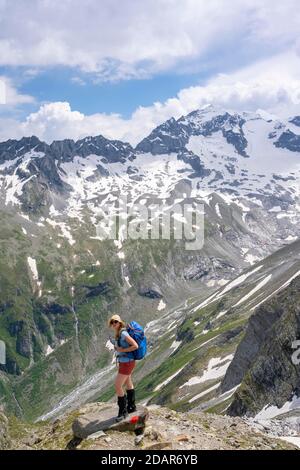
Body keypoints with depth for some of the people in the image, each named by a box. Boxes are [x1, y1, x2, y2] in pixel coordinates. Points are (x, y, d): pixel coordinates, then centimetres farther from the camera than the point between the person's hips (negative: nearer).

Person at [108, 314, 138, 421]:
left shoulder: (123, 333, -24)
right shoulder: (118, 333, 5)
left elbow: (135, 346, -27)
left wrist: (122, 350, -21)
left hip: (127, 363, -10)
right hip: (124, 362, 10)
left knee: (118, 386, -7)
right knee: (128, 384, 22)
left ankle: (123, 411, 5)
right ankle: (131, 407, 37)